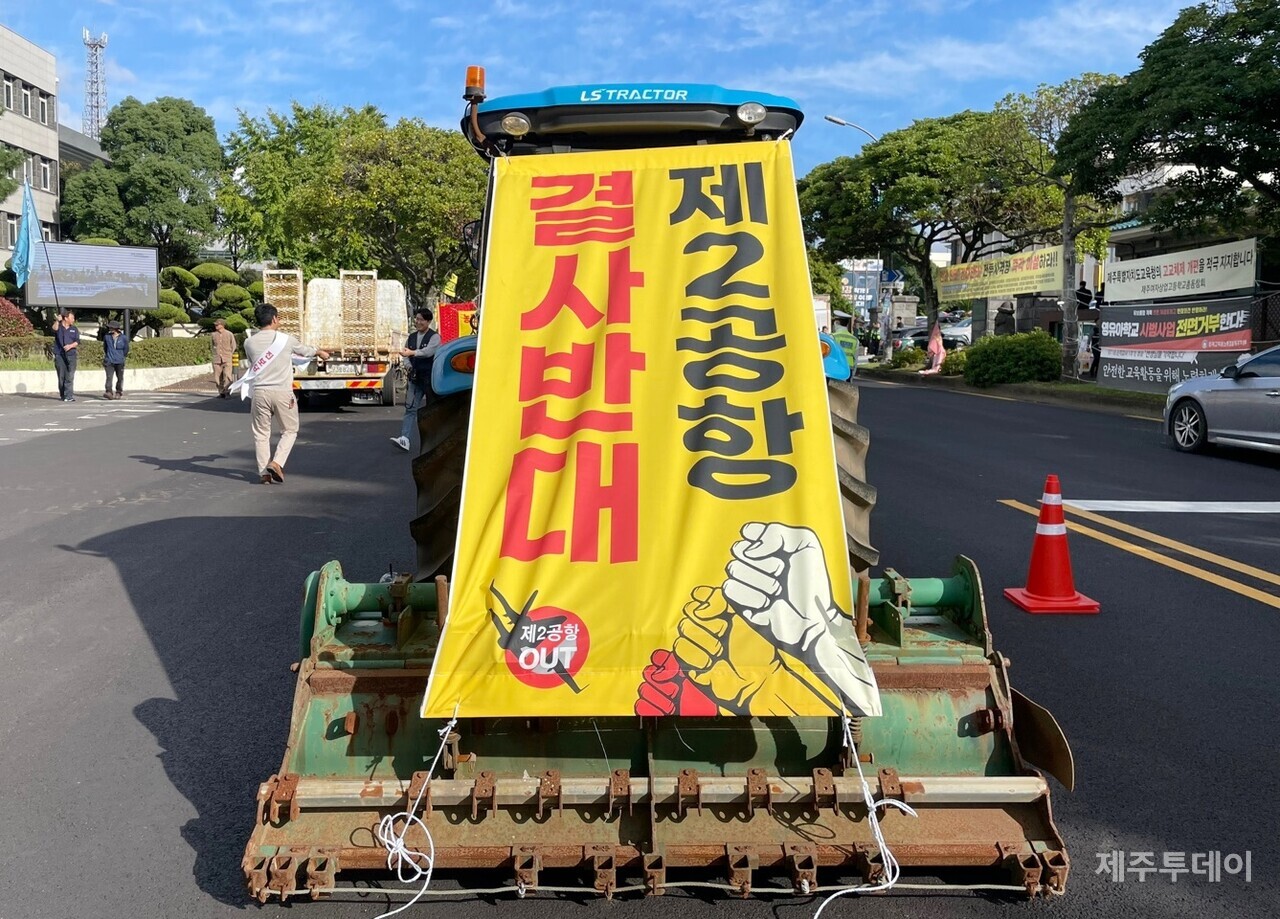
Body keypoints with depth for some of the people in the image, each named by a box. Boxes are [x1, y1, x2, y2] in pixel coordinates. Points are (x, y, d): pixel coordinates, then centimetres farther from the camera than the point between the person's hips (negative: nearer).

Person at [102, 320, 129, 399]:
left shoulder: (123, 338, -2)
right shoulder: (107, 337, 3)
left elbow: (126, 349, 11)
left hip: (119, 362, 0)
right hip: (109, 361, 0)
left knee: (120, 378, 10)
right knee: (109, 377, -15)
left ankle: (119, 393, 25)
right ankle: (108, 392, -25)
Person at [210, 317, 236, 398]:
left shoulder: (229, 334, 1)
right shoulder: (213, 335, 7)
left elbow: (233, 346, 11)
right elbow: (211, 346, 21)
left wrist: (228, 354, 7)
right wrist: (214, 354, 12)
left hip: (227, 359, -3)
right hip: (216, 360, 3)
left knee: (227, 375, -15)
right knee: (217, 377, 2)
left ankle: (227, 390, -11)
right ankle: (221, 392, 10)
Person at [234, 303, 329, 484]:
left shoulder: (249, 343, 2)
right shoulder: (286, 340, -3)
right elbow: (304, 350, 16)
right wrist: (320, 352, 38)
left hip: (260, 392, 2)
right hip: (282, 393, -2)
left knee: (261, 433, 11)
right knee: (289, 430, 14)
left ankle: (264, 472, 10)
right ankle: (276, 463, -4)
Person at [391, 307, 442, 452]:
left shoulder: (434, 337, -7)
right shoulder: (411, 337, 12)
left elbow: (428, 351, -25)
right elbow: (406, 354, 14)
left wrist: (412, 353, -39)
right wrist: (407, 365, -7)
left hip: (430, 378, -5)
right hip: (415, 378, 5)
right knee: (410, 408, -6)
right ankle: (405, 439, -15)